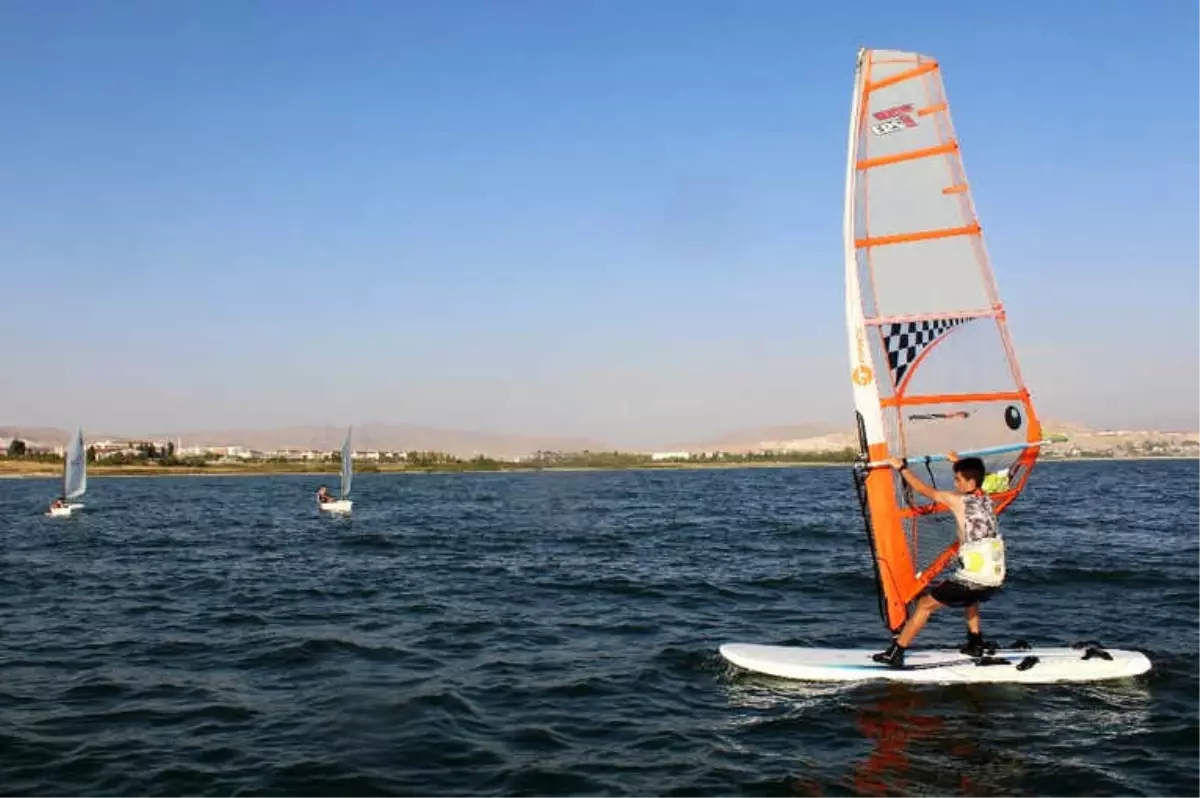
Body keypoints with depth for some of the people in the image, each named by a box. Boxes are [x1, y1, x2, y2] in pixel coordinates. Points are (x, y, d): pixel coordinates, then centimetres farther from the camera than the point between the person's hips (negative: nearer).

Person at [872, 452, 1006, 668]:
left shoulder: (959, 501, -7)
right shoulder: (986, 499, 10)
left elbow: (925, 490, 1)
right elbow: (978, 476, 34)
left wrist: (902, 468, 10)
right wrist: (960, 462, 42)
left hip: (973, 578, -7)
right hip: (996, 578, 7)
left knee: (925, 603, 4)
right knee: (970, 594, 39)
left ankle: (895, 653, 5)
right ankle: (975, 644, 35)